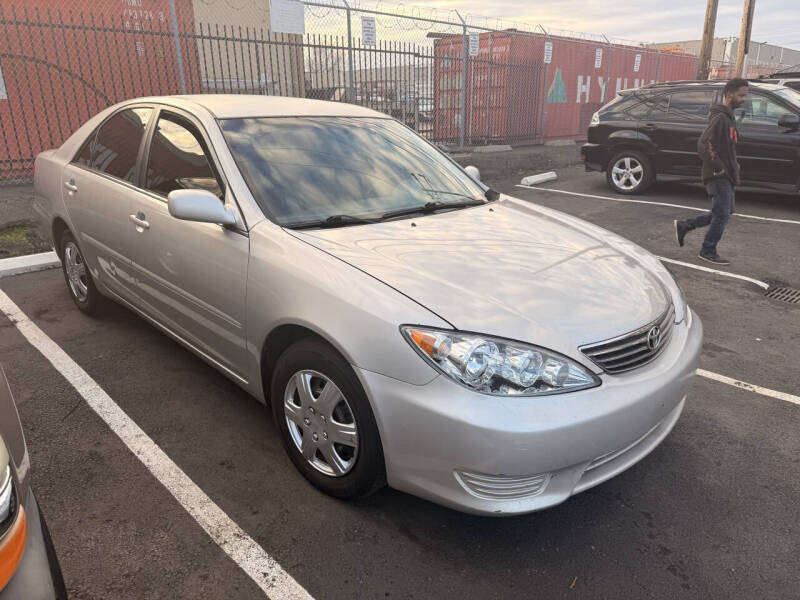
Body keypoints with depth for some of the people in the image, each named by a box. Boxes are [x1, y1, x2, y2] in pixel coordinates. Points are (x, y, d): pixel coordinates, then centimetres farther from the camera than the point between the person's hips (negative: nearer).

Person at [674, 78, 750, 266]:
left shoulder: (729, 117, 16)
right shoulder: (720, 118, -16)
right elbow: (703, 145, -26)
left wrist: (733, 164, 14)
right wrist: (718, 167, -22)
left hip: (727, 175, 10)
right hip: (719, 176, -10)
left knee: (726, 211, 16)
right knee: (723, 214, -4)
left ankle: (684, 226, 19)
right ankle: (708, 251, 8)